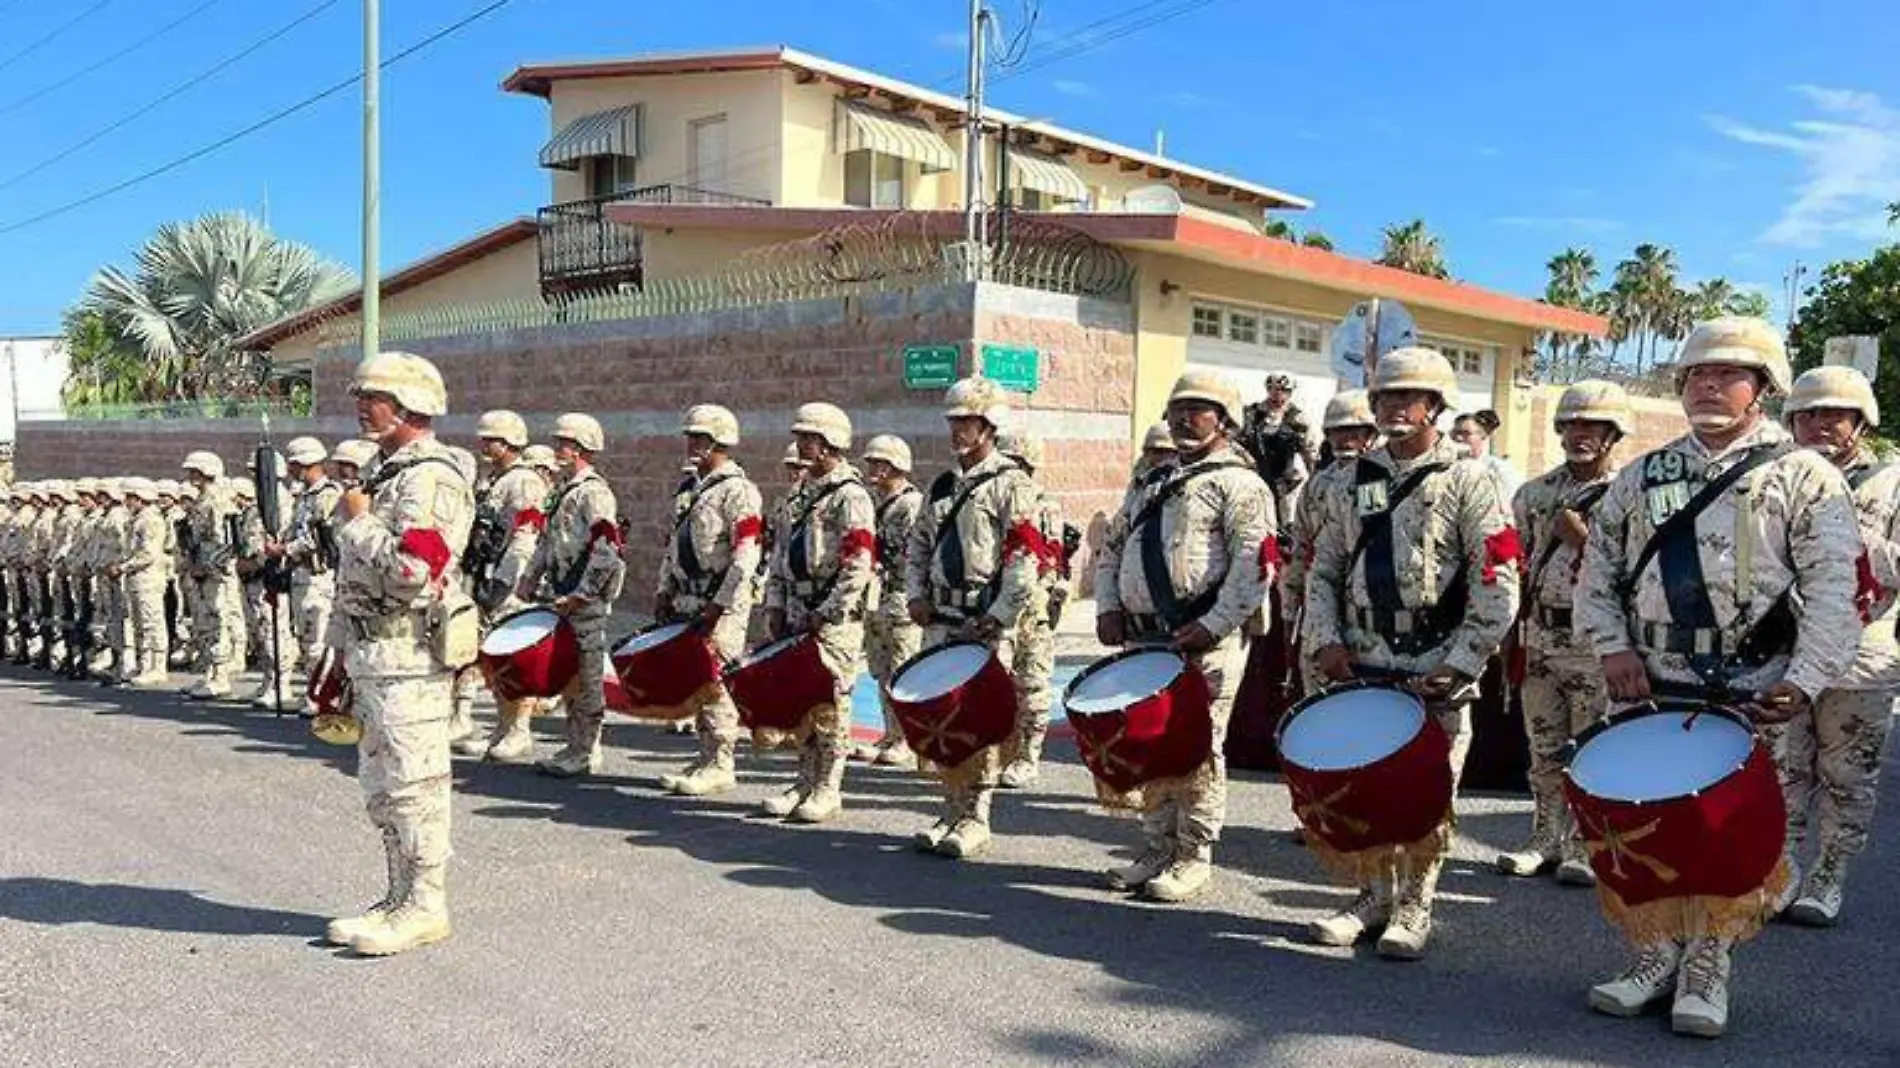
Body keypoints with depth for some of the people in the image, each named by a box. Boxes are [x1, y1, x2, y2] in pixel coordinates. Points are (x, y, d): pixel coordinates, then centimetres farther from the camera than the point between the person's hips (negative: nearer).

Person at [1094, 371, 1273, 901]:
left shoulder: (1237, 483, -3)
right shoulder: (1153, 485, 21)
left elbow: (1257, 561, -15)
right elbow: (1112, 546, 23)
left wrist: (1212, 627, -20)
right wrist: (1109, 607, 7)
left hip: (1204, 643, -7)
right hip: (1143, 639, 7)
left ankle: (1193, 859, 9)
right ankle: (1157, 851, 23)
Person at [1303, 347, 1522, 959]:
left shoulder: (1466, 480, -3)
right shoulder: (1357, 479, 11)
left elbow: (1498, 585, -8)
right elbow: (1323, 568, 14)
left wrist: (1458, 667, -13)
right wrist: (1327, 642, 0)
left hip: (1435, 671, -4)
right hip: (1361, 666, 4)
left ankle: (1414, 909, 19)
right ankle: (1375, 896, 26)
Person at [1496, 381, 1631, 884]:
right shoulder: (1536, 492, 11)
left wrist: (1582, 537, -16)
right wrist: (1513, 633, 14)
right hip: (1538, 635, 5)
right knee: (1544, 748, 12)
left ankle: (1588, 847, 10)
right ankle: (1546, 838, 22)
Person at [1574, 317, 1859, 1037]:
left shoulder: (1802, 476, 2)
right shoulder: (1644, 475, 13)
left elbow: (1834, 591, -6)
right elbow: (1598, 571, 14)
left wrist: (1804, 682, -17)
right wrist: (1613, 647, -1)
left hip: (1751, 697, -3)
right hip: (1650, 689, 4)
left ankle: (1708, 964, 16)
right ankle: (1660, 951, 23)